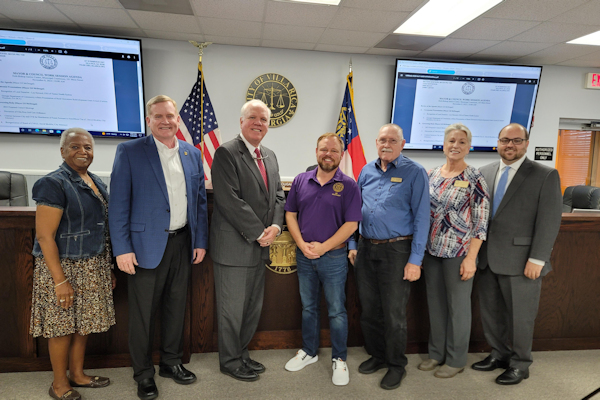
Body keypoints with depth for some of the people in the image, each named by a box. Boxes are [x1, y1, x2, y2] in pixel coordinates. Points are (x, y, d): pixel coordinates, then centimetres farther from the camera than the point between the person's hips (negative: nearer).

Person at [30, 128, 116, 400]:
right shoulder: (54, 184, -14)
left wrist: (109, 269, 15)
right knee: (63, 326, 6)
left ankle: (77, 374, 33)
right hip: (64, 265, -7)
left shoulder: (96, 183, 10)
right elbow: (44, 236, -17)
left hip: (93, 267, 7)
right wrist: (60, 280, -20)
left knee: (83, 323, 16)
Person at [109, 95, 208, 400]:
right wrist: (122, 248, -12)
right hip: (146, 245, -4)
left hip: (182, 243, 4)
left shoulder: (193, 154, 8)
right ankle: (143, 374, 27)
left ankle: (171, 362, 35)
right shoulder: (129, 151, -5)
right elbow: (118, 203, -7)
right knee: (143, 312, 8)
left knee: (176, 306, 16)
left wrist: (201, 241, 7)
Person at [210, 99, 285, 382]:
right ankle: (230, 361, 27)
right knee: (232, 309, 7)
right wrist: (258, 233, -16)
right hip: (234, 247, -7)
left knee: (254, 308, 17)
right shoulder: (226, 153, -11)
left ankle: (241, 353, 36)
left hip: (260, 246, 8)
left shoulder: (270, 156, 13)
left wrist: (275, 226, -6)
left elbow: (278, 195, 12)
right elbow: (230, 201, -19)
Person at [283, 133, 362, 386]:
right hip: (304, 256, 4)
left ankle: (339, 359, 25)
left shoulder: (348, 185, -7)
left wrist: (323, 247, -15)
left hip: (333, 257, -3)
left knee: (336, 310, 8)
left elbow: (351, 224, -11)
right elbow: (290, 214, 4)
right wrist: (302, 244, -9)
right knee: (308, 307, 17)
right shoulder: (301, 180, 2)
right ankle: (309, 352, 35)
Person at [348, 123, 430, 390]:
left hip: (396, 250, -5)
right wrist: (353, 245, 10)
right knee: (368, 309, 15)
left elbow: (421, 218, -10)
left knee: (394, 313, 6)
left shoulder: (414, 173, -7)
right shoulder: (367, 171, 8)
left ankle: (396, 365, 27)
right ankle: (376, 355, 36)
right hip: (366, 248, 5)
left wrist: (415, 260, -14)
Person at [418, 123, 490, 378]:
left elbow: (481, 222, -10)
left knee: (458, 307, 9)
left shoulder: (474, 179, -9)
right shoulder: (432, 175, 6)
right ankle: (436, 353, 33)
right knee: (435, 304, 15)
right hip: (431, 251, 5)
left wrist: (471, 258, -14)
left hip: (458, 253, -5)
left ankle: (456, 360, 27)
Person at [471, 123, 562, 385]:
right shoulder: (485, 172, 8)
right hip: (487, 258, 5)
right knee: (490, 311, 15)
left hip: (520, 262, -4)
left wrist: (537, 259, -14)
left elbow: (550, 221, -9)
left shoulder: (545, 175, -5)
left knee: (520, 316, 9)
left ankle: (519, 365, 28)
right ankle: (499, 354, 35)